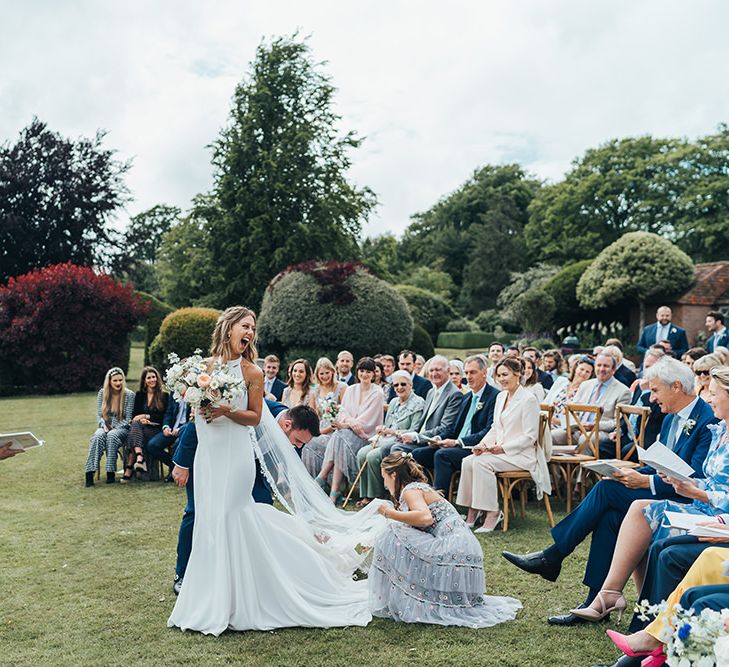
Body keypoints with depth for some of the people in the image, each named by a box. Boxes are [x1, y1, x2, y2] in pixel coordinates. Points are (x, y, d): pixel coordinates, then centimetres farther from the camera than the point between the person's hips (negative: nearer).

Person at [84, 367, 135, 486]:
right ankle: (90, 472, -42)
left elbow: (128, 419, -4)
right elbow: (99, 415, 6)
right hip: (105, 427, 2)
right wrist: (104, 425, -14)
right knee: (98, 436, -33)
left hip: (122, 428, -2)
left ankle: (111, 472, -35)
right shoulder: (102, 393, 6)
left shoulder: (129, 395, -2)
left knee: (112, 436, -36)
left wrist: (115, 428, -17)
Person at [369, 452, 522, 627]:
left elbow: (425, 518, -27)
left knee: (394, 539, -11)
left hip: (453, 551, -10)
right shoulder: (419, 488, 22)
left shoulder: (410, 490, -6)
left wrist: (389, 513, -17)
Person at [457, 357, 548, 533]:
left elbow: (530, 437, -13)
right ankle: (472, 514, -13)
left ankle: (493, 513, -21)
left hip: (521, 454, -7)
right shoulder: (501, 397, 14)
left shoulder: (528, 399, -10)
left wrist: (503, 448, -17)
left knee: (482, 462, -29)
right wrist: (484, 444, 0)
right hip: (500, 451, 7)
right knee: (467, 461, -17)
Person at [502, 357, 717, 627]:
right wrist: (632, 473, -1)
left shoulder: (709, 420, -14)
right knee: (608, 517, -18)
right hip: (662, 495, 8)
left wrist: (645, 481, -20)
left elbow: (696, 481, -20)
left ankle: (551, 557, -11)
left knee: (608, 489, -21)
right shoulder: (670, 419, 15)